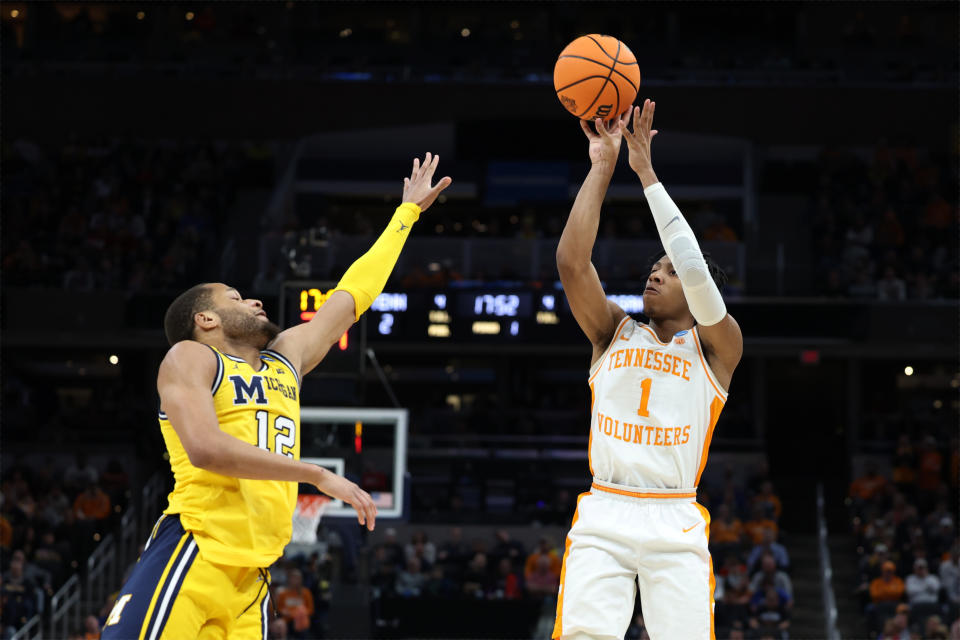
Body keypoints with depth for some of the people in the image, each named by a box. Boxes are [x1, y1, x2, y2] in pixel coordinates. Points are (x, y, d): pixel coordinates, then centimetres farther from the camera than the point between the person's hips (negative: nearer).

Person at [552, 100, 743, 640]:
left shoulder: (716, 347, 9)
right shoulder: (615, 331, 17)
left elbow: (696, 271, -8)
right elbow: (571, 262, 2)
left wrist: (647, 174, -6)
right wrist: (603, 167, -1)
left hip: (676, 525, -1)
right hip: (603, 516, 1)